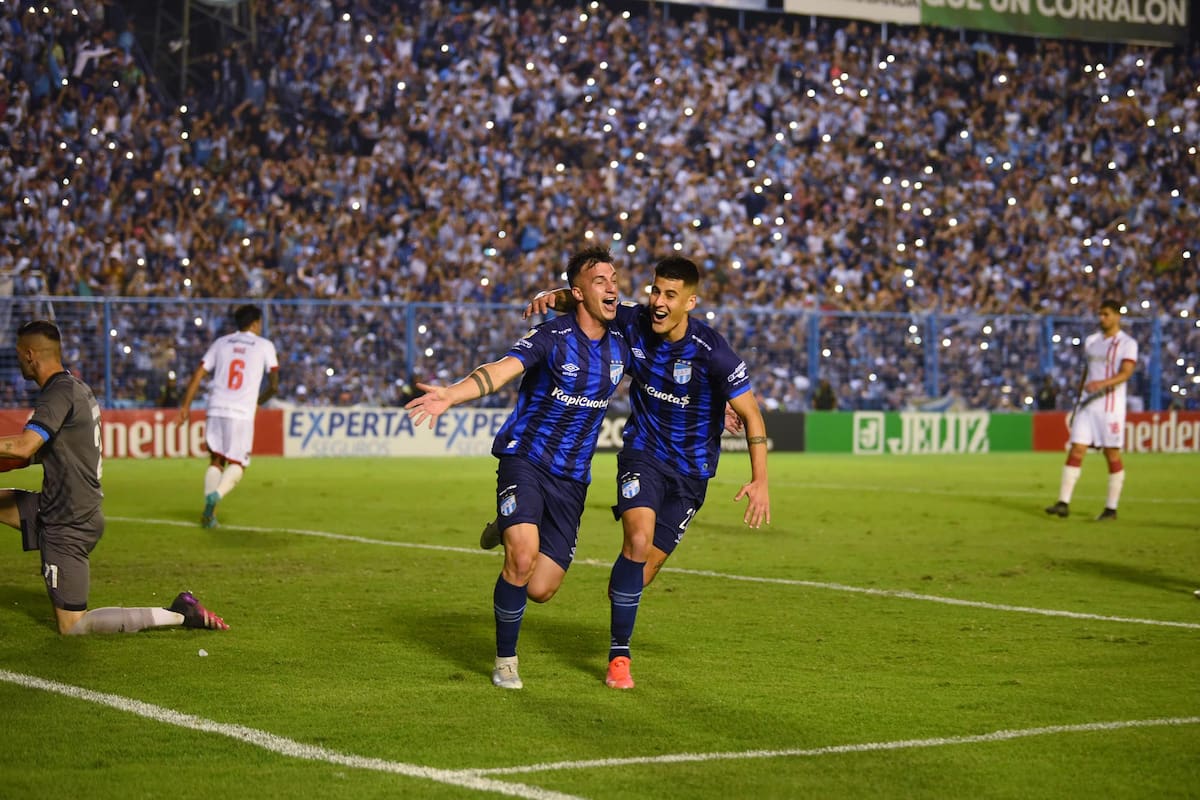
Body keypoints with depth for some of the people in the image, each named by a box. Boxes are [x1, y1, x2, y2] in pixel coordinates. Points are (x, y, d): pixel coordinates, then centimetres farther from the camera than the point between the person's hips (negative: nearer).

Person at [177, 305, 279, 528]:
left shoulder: (221, 343, 14)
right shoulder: (265, 346, 7)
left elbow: (198, 375, 7)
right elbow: (274, 385, 5)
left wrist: (186, 404, 9)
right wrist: (259, 401, 22)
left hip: (216, 410, 3)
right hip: (242, 413, -3)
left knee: (216, 460, 14)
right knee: (238, 464, 6)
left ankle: (209, 512, 0)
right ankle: (217, 494, -22)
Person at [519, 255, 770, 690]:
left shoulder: (712, 352, -22)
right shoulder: (634, 323, -11)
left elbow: (750, 413, -18)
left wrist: (760, 480, -27)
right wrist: (552, 296, -19)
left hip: (691, 471, -1)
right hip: (643, 453, 1)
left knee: (649, 563, 2)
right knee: (638, 540, -22)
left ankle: (620, 633, 33)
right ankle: (619, 655, -13)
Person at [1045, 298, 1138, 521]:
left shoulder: (1127, 343, -4)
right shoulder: (1091, 341, 15)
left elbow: (1126, 373, -17)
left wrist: (1103, 383, -34)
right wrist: (1077, 403, 19)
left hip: (1111, 405, -5)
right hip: (1087, 404, 5)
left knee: (1112, 455, -1)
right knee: (1076, 450, -3)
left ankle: (1111, 508, 6)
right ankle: (1063, 503, -5)